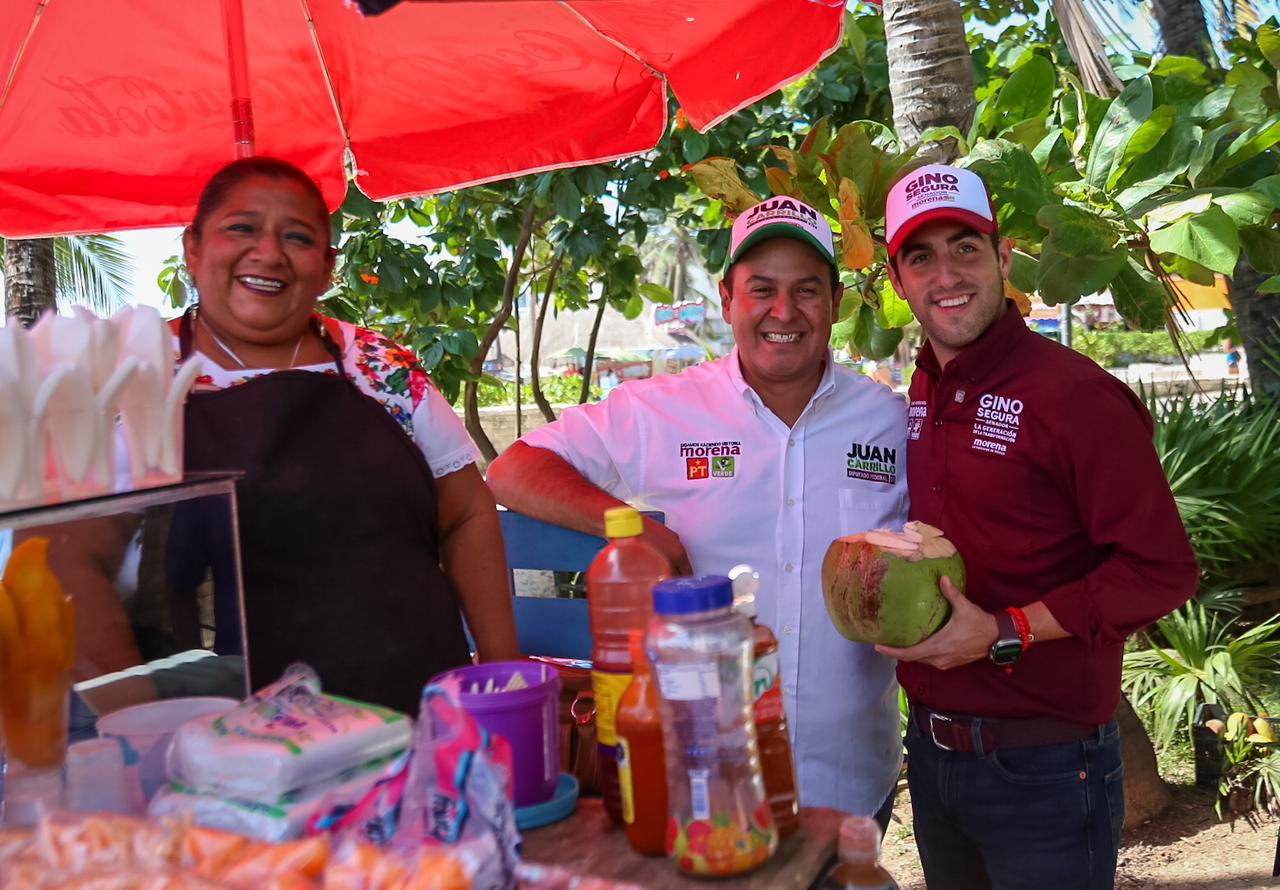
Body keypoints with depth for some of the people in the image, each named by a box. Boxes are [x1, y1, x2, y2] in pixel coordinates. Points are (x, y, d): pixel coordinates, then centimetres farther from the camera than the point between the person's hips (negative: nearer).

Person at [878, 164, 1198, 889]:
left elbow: (1163, 569, -18)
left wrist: (1004, 633, -21)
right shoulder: (919, 401, 6)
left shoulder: (1076, 394, -16)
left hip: (1043, 766, -6)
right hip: (931, 746, 7)